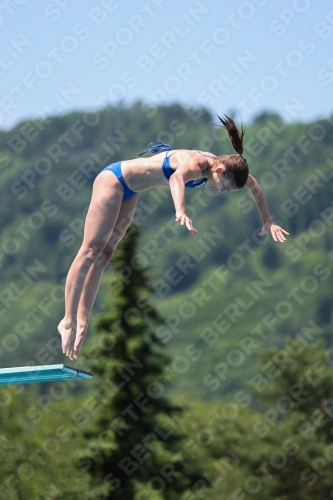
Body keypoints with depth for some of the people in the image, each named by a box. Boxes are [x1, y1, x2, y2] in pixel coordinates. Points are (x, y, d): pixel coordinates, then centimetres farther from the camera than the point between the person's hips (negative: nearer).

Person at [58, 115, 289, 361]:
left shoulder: (218, 164, -6)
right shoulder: (196, 163, -31)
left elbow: (254, 185, 12)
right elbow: (177, 177, -56)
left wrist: (268, 222, 8)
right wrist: (181, 212, -73)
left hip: (129, 192, 9)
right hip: (113, 179, -9)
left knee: (104, 254, 7)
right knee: (90, 251, -7)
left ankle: (82, 319, 9)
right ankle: (68, 321, -6)